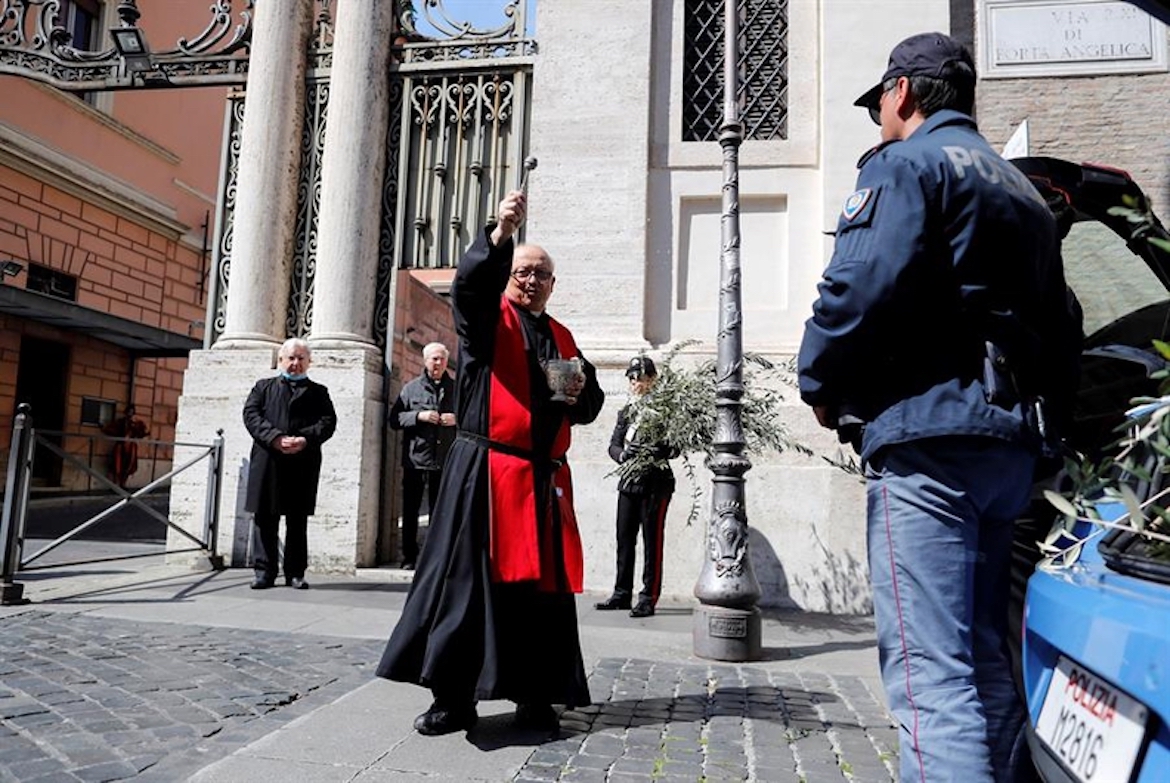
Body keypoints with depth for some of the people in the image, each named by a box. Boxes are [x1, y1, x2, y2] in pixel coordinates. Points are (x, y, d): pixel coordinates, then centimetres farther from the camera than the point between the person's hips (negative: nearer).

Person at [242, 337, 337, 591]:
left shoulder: (318, 392, 16)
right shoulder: (263, 387, 17)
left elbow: (328, 421, 3)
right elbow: (251, 414, 2)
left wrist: (306, 439, -16)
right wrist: (274, 438, -14)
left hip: (303, 463, 0)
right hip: (267, 461, 1)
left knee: (298, 520, 4)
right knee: (265, 518, 1)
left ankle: (295, 572, 10)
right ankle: (264, 571, 8)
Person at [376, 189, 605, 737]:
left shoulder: (562, 337, 20)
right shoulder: (486, 318, 7)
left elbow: (589, 405, 21)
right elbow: (469, 282, -17)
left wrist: (580, 392, -2)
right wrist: (501, 234, -32)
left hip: (545, 477, 5)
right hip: (485, 470, -4)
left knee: (544, 586, 5)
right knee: (467, 579, -5)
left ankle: (536, 696, 17)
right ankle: (453, 698, 4)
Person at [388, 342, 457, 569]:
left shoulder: (456, 388, 10)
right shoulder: (411, 388, 8)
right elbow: (394, 419, 3)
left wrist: (456, 419, -6)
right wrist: (419, 416, -12)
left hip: (444, 461, 0)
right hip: (415, 459, 0)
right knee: (410, 511, 4)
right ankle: (409, 557, 12)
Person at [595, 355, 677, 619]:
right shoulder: (626, 412, 13)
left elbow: (675, 446, -10)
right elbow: (613, 445, 6)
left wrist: (659, 452, -30)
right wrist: (624, 454, -15)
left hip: (656, 482, -5)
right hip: (629, 482, 5)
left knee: (652, 540, -1)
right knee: (625, 540, 8)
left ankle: (649, 598, 6)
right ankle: (622, 594, 19)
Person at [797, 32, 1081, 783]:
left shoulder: (907, 164, -2)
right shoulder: (1021, 187, 25)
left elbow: (862, 289, -19)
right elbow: (1060, 329, 23)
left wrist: (822, 385, -4)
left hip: (926, 437, -9)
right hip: (1011, 442, 9)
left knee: (930, 671, -11)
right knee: (983, 660, 16)